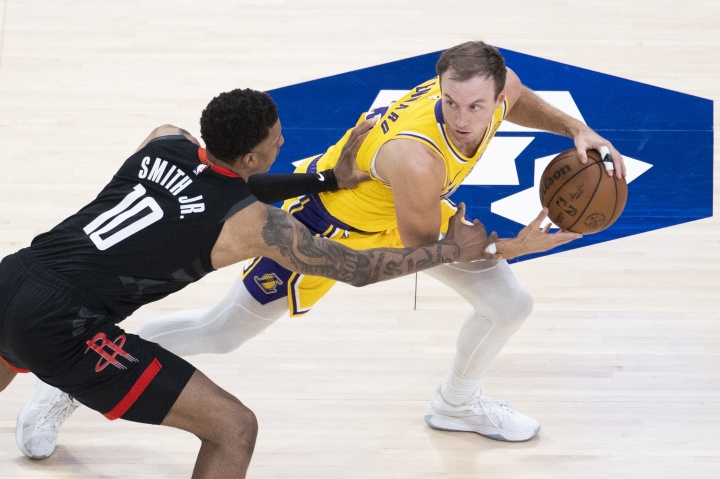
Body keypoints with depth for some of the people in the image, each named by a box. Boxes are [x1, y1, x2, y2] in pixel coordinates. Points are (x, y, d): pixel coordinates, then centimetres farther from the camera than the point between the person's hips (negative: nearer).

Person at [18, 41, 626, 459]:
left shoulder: (497, 85, -24)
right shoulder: (416, 156, -45)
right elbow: (421, 252, -28)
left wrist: (578, 130, -11)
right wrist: (514, 246, -28)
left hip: (405, 206, 7)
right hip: (330, 213, -7)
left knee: (511, 304, 5)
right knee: (222, 331, 2)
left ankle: (457, 403, 37)